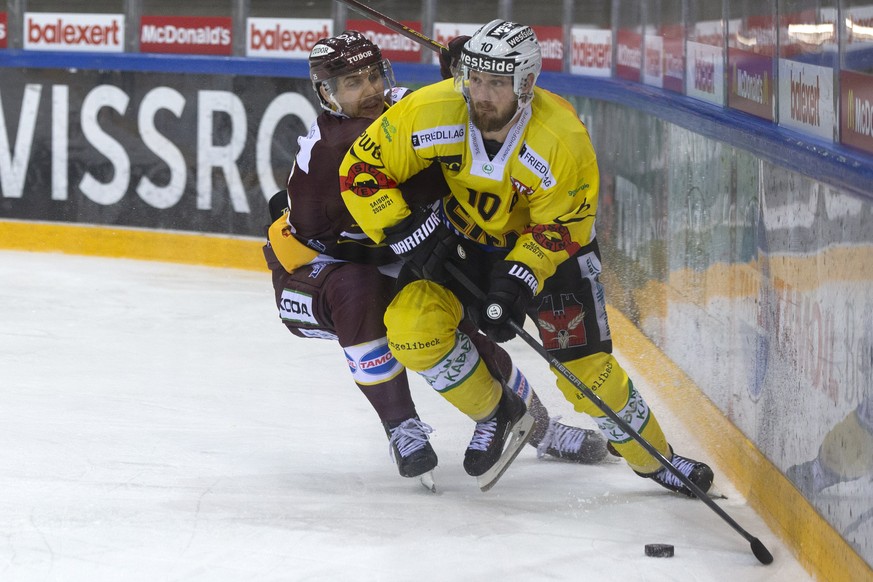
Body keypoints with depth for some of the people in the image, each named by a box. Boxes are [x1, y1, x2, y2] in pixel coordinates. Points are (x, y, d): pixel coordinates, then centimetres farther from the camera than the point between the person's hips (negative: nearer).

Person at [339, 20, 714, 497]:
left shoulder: (563, 142, -30)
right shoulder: (430, 113, -28)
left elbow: (559, 229, -19)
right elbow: (362, 172, -18)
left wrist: (516, 280, -32)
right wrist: (411, 234, -27)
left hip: (545, 241, -2)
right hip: (456, 239, 2)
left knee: (583, 363, -6)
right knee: (413, 328, -22)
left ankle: (652, 455, 20)